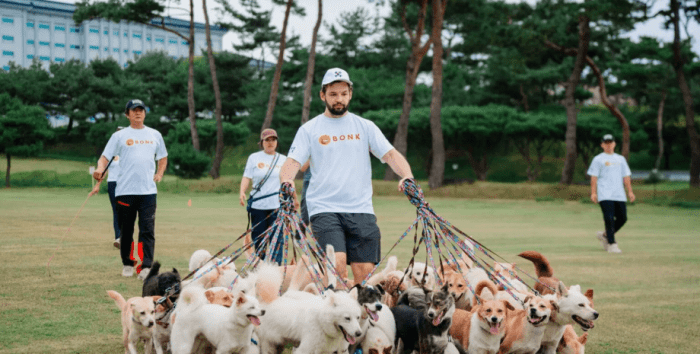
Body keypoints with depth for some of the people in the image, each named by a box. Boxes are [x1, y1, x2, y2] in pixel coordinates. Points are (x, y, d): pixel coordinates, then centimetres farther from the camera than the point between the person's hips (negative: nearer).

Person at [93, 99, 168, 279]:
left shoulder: (155, 135, 15)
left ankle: (146, 267, -12)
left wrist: (159, 173, 10)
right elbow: (105, 156, 3)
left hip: (148, 190, 1)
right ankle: (127, 264, 18)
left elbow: (163, 157, 27)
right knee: (126, 229, 6)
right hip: (125, 190, -1)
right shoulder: (119, 136, 8)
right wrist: (100, 169, -18)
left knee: (148, 229, -8)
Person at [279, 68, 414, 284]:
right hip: (324, 209, -2)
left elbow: (390, 154, 5)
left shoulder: (365, 127, 13)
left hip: (361, 210, 2)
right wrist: (286, 181, -23)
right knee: (336, 263, -21)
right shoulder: (309, 129, 9)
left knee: (365, 272, -4)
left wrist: (407, 176, -15)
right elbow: (293, 161, 0)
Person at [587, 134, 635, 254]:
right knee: (609, 218, -13)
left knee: (622, 218, 3)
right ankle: (612, 244, -9)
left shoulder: (621, 159, 20)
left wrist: (630, 192, 11)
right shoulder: (598, 159, 6)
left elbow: (626, 176, 19)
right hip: (605, 195, -5)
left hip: (619, 195, 5)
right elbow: (594, 177, 0)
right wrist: (593, 193, -10)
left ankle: (605, 235, 22)